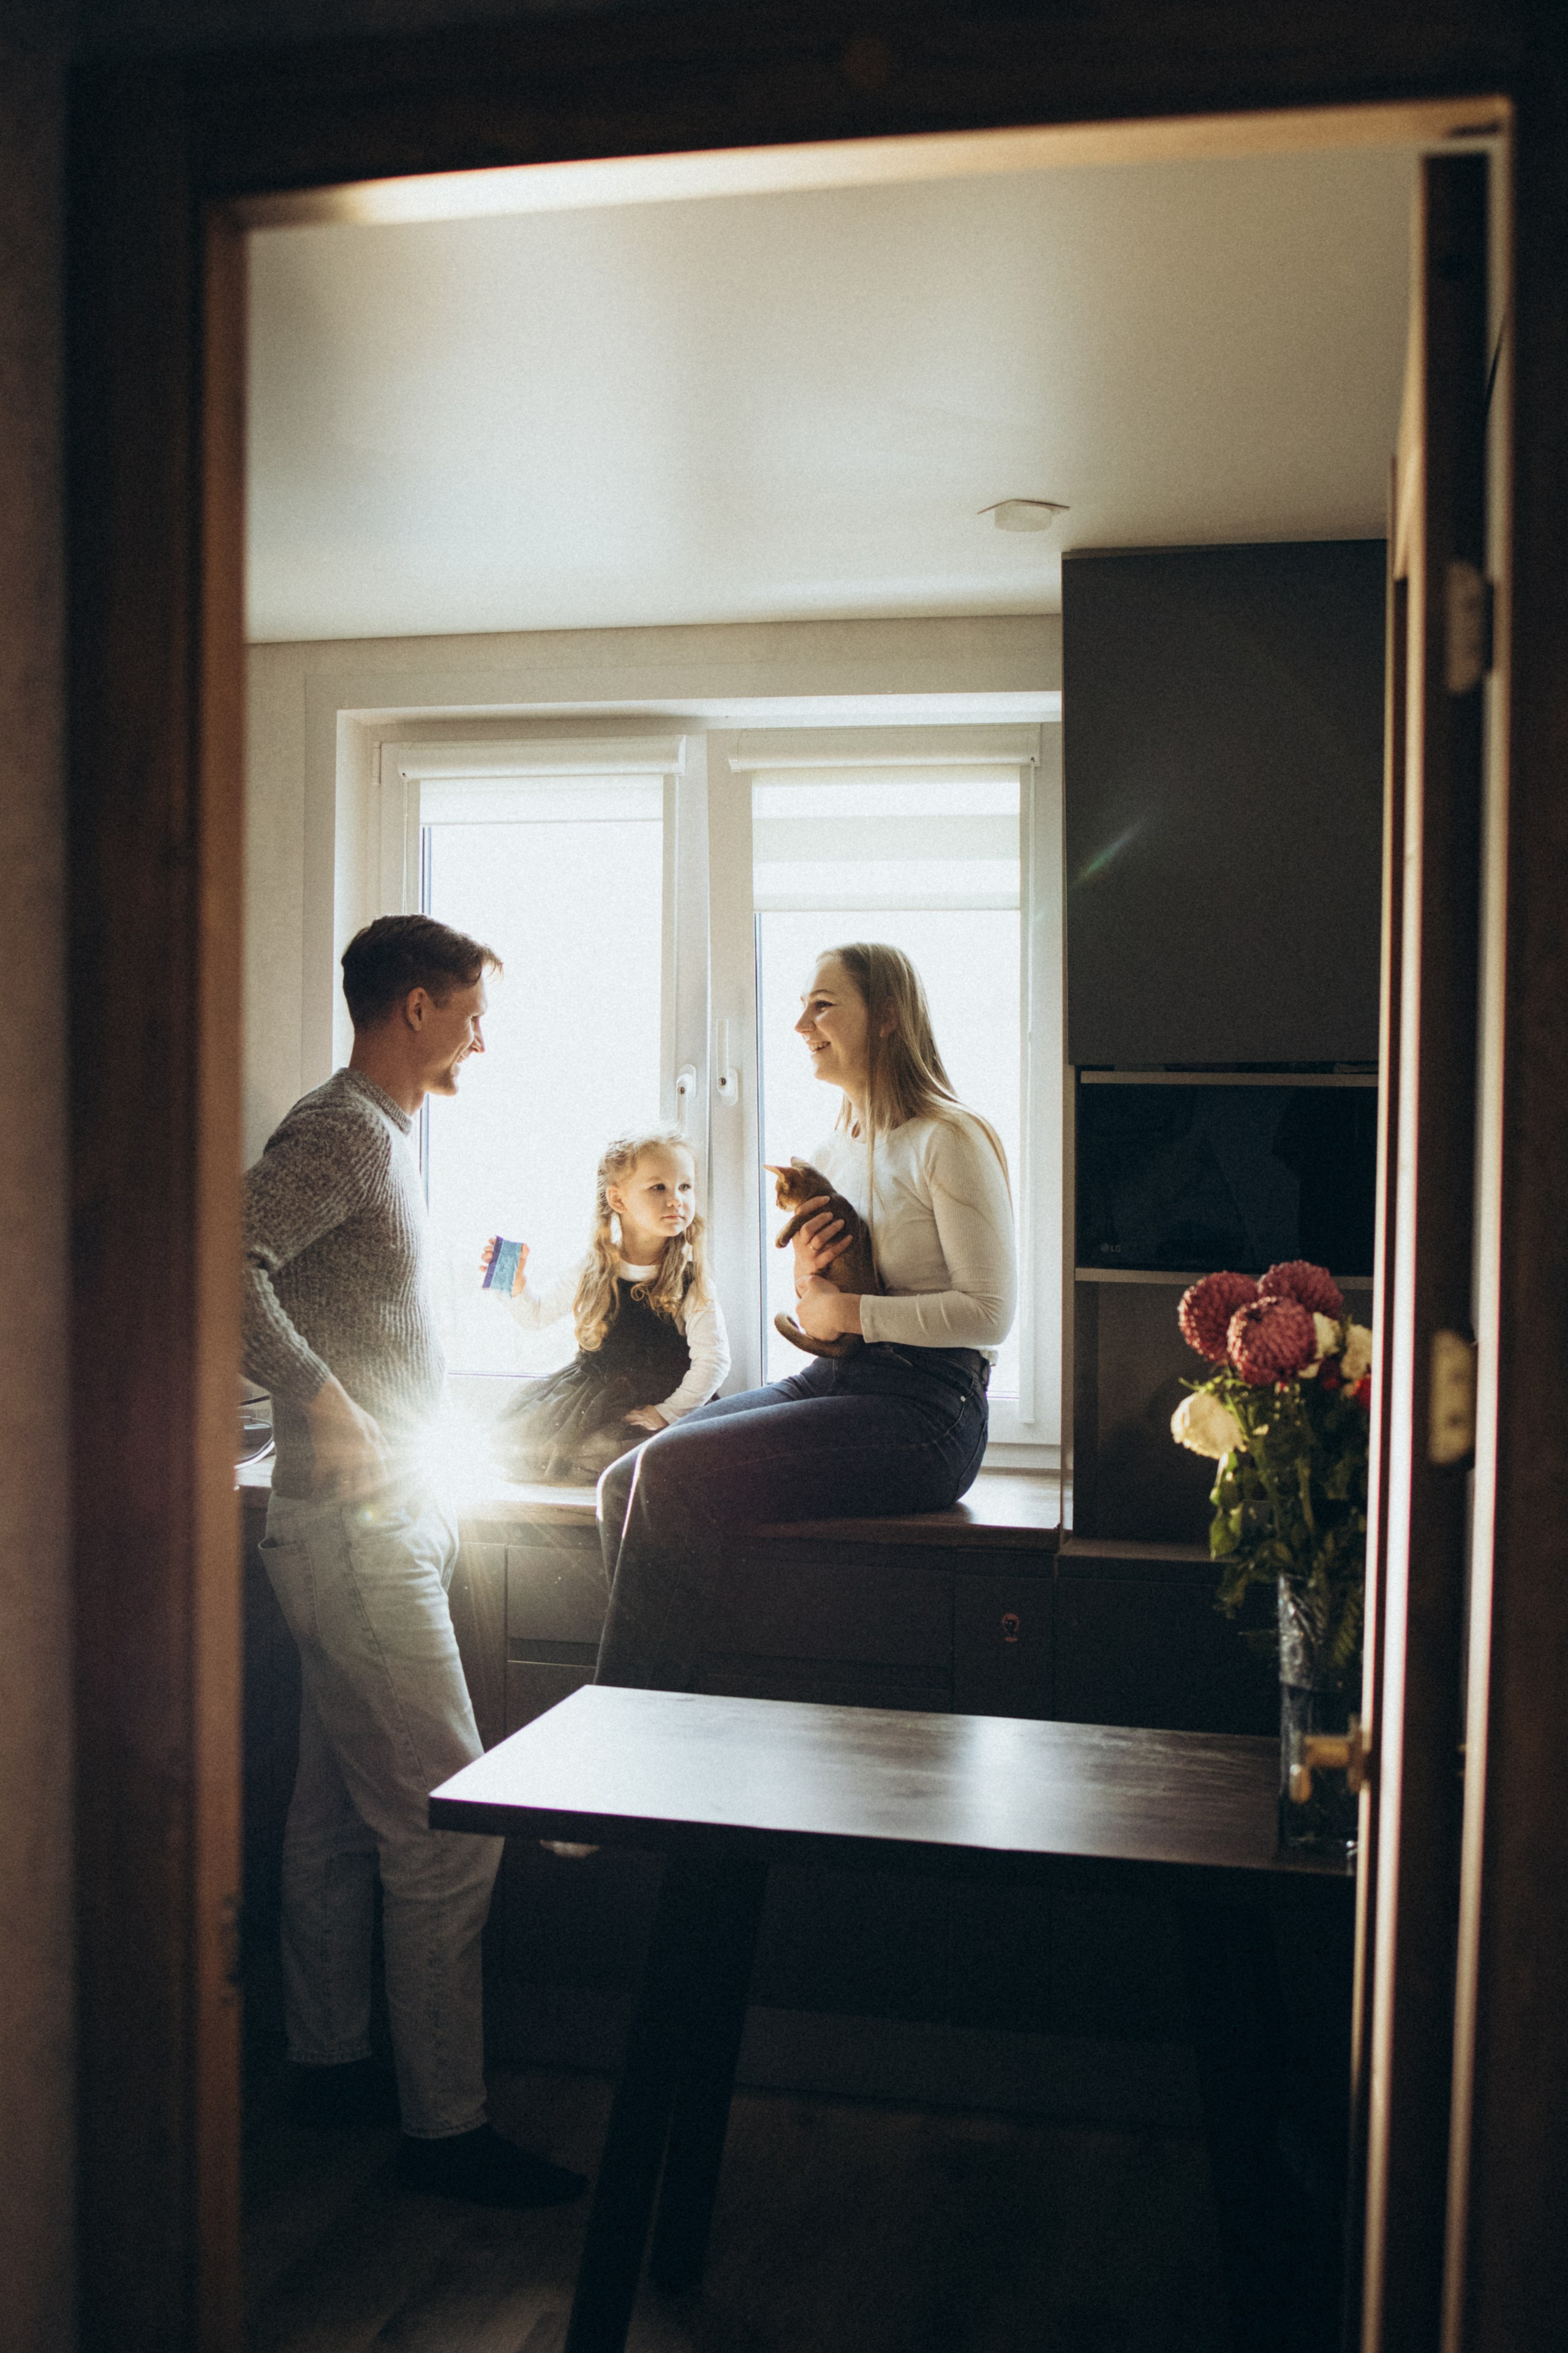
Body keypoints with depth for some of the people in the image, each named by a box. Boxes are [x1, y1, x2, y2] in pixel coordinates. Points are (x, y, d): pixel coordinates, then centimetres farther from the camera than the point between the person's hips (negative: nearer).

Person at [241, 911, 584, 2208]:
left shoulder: (378, 1133, 17)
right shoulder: (342, 1130, -15)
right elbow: (232, 1265, -30)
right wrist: (329, 1409, -26)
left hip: (382, 1527, 10)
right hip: (358, 1532, -10)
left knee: (340, 1813, 17)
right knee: (446, 1828, -6)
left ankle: (331, 2065, 30)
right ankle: (447, 2126, 4)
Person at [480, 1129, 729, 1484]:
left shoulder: (691, 1281, -11)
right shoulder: (592, 1270, -1)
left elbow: (713, 1360, -14)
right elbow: (538, 1314, 12)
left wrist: (666, 1413, -19)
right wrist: (516, 1283, -8)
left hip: (661, 1399, -3)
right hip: (590, 1393, 3)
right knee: (516, 1434, -8)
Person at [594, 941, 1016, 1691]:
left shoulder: (947, 1141, -7)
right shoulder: (829, 1154, 18)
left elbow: (988, 1312, -13)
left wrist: (848, 1310, -12)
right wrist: (806, 1285, 0)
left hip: (923, 1407, -8)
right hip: (831, 1382, 8)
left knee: (673, 1470, -24)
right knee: (624, 1482, -12)